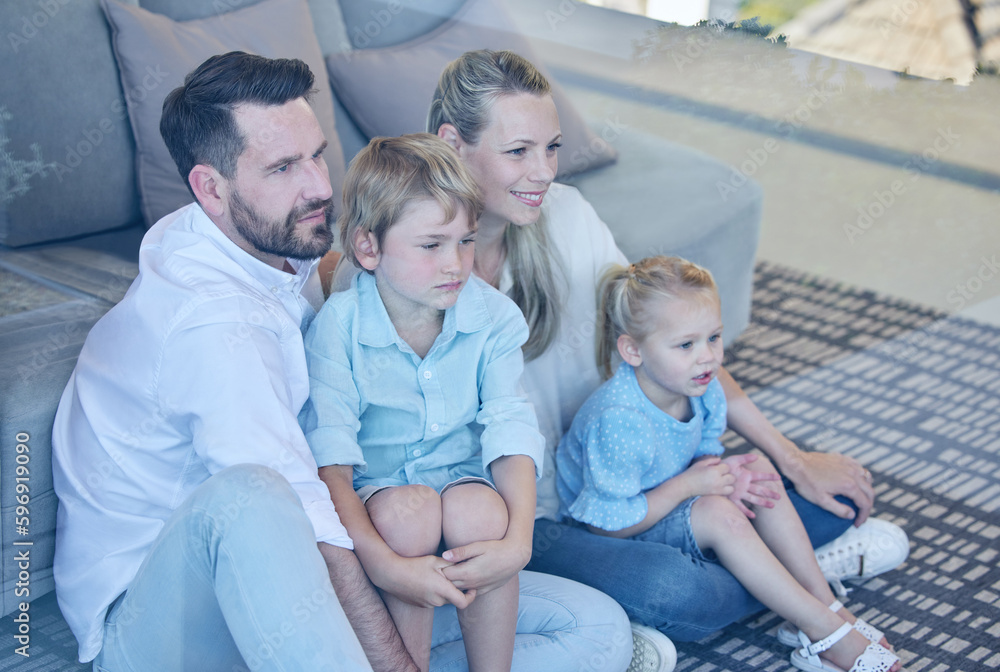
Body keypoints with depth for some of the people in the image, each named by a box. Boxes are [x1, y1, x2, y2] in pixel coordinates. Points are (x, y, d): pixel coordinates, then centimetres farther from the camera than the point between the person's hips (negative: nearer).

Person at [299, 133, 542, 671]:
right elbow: (327, 454, -21)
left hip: (466, 476, 2)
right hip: (375, 491, -2)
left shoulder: (493, 318, -5)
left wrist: (517, 541, -29)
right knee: (409, 510, -35)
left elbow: (511, 430, -12)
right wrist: (383, 563, -34)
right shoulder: (338, 326, -14)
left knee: (478, 511, -32)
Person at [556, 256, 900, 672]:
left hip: (671, 505, 9)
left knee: (758, 469, -3)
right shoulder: (618, 422, -35)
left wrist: (722, 471, -19)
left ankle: (827, 603, -4)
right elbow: (608, 525, -31)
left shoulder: (702, 389, -10)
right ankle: (823, 632, -21)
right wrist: (688, 485, -26)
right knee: (716, 514, -29)